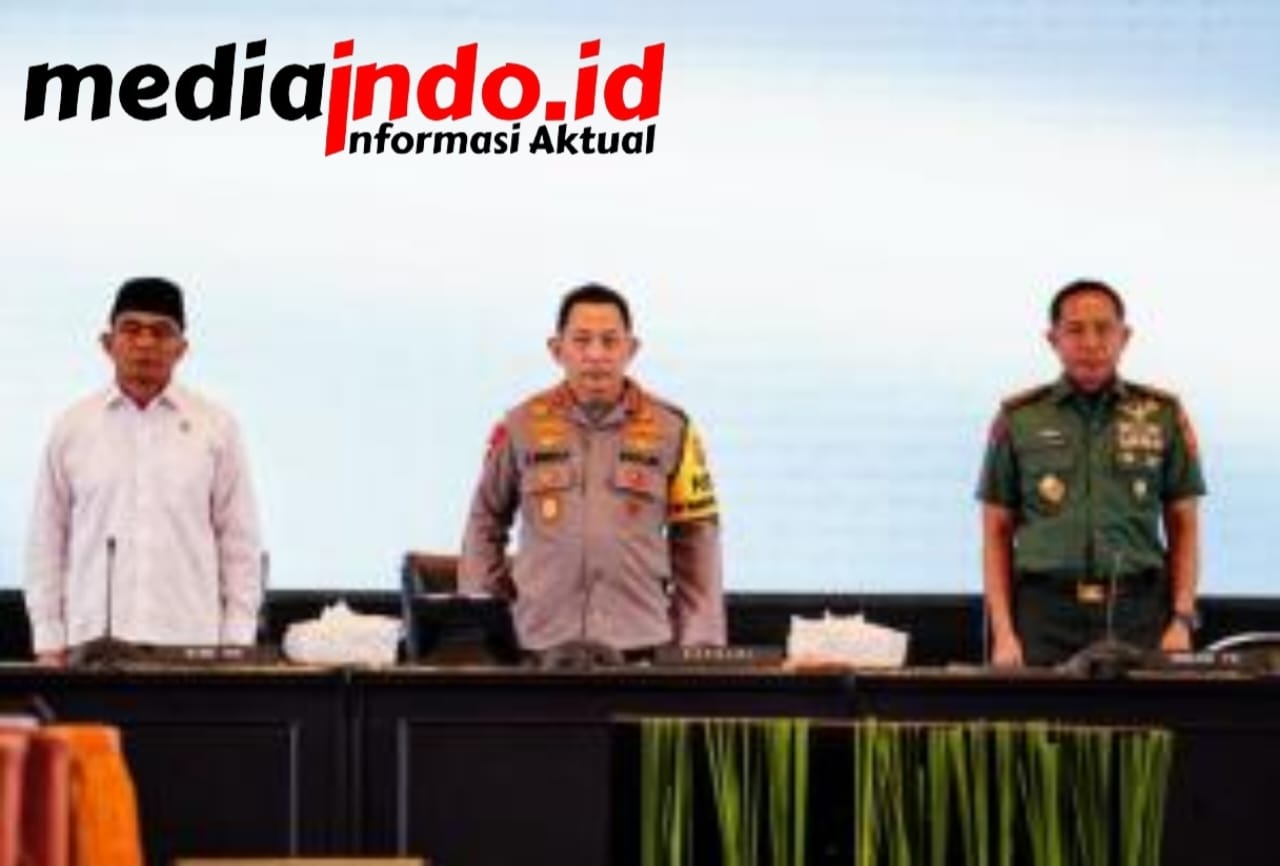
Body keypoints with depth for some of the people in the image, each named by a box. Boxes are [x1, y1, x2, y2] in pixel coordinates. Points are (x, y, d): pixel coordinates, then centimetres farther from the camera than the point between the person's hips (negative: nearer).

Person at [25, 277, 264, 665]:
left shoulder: (215, 428, 7)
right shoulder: (72, 428, 9)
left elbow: (240, 544, 8)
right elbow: (47, 542, 11)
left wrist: (236, 646, 2)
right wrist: (49, 644, 5)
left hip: (189, 646, 0)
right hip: (93, 641, 1)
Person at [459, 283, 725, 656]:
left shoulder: (670, 429, 7)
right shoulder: (522, 427, 8)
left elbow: (696, 538, 11)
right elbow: (485, 523, 19)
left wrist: (699, 647, 6)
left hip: (641, 647, 0)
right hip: (541, 648, 0)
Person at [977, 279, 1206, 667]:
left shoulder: (1163, 416, 10)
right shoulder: (1018, 420, 9)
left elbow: (1184, 527, 12)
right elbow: (997, 533, 10)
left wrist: (1182, 620, 0)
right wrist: (1003, 633, 0)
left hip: (1137, 613, 0)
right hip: (1045, 614, 0)